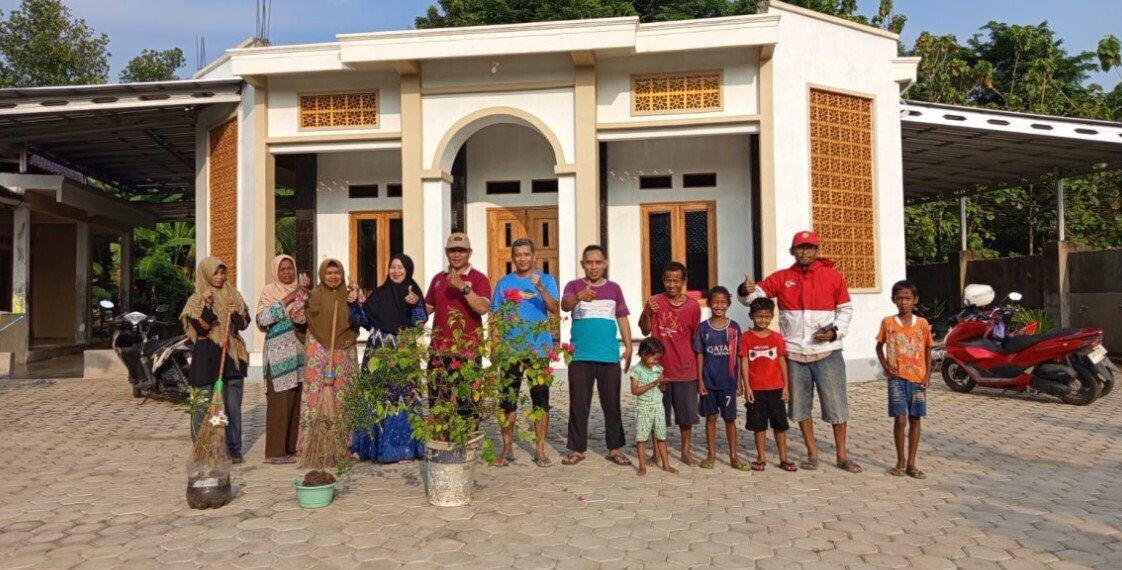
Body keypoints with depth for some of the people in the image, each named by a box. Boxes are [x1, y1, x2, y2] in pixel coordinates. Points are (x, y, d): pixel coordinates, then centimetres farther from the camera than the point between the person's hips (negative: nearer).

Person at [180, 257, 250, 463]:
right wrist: (207, 305, -19)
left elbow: (244, 324, 6)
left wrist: (235, 314, -13)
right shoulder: (196, 300, 1)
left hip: (232, 356, 3)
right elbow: (200, 328, -10)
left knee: (233, 405, 5)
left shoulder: (233, 295, 11)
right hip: (207, 357, -3)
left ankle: (233, 449, 12)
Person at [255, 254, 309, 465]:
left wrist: (304, 293, -7)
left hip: (298, 352, 5)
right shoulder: (269, 291, 2)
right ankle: (275, 451, -3)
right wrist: (287, 300, -15)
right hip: (277, 353, -5)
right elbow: (262, 318, -14)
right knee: (278, 401, -7)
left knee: (295, 400, 5)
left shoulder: (300, 291, 16)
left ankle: (291, 446, 13)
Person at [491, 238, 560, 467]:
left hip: (539, 349, -1)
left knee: (541, 399, 3)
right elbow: (496, 317, 9)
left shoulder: (546, 280, 3)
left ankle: (540, 449, 13)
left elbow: (554, 308, -12)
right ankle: (507, 448, 18)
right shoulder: (504, 283, 8)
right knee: (507, 400, 5)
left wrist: (539, 288, -28)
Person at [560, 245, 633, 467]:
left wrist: (628, 347, 1)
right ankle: (577, 449, 13)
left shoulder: (614, 288, 12)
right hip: (580, 356, -1)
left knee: (612, 404, 6)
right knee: (578, 404, 3)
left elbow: (622, 319, 12)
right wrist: (579, 296, -39)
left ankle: (614, 448, 15)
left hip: (610, 356, 2)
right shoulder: (574, 286, 4)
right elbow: (565, 304, -17)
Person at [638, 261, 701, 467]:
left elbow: (695, 340, 5)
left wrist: (699, 374, 6)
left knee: (687, 413, 9)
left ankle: (686, 452, 22)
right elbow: (645, 331, -10)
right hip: (659, 368, -1)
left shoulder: (693, 305, 0)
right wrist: (647, 313, -30)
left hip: (685, 369, 1)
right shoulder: (654, 301, -2)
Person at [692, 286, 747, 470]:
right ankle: (711, 454, 19)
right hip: (709, 381, 0)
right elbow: (700, 355, 2)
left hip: (729, 381, 0)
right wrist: (700, 380, -3)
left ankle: (733, 456, 18)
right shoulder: (703, 327, -1)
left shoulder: (734, 327, 0)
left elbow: (738, 356, 3)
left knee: (730, 418, 7)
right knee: (711, 417, 8)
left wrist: (739, 381, 2)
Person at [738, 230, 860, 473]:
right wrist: (745, 290, -22)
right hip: (794, 354, 1)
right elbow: (754, 295, 1)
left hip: (827, 352, -1)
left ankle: (842, 455, 17)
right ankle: (812, 453, 24)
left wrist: (834, 331, -10)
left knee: (836, 404, 4)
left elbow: (846, 309, 6)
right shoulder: (780, 278, 2)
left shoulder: (833, 277, 0)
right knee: (800, 406, 10)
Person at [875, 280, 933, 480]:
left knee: (915, 419, 6)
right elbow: (879, 346, 10)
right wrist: (885, 366, -5)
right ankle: (900, 461, 12)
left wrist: (927, 375, -1)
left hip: (918, 378, 2)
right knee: (900, 419, -5)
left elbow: (927, 350, 8)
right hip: (897, 378, -2)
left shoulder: (922, 323, 1)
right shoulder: (888, 322, -2)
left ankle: (911, 463, 16)